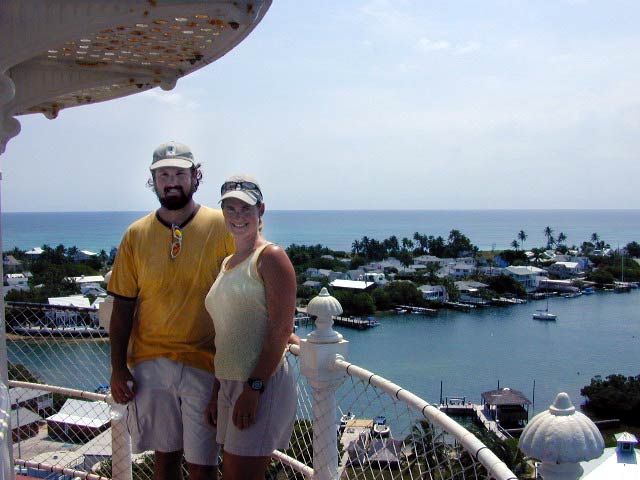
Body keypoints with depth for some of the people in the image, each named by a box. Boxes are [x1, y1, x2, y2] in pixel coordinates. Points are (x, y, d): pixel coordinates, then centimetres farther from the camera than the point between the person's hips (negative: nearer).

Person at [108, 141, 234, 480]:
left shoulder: (222, 227, -5)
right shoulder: (136, 235, 3)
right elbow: (123, 306, 5)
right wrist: (118, 369, 2)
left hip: (205, 363, -2)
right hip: (150, 363, 2)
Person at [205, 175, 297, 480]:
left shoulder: (270, 257, -7)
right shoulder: (227, 264, 16)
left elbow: (281, 331, -14)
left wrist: (253, 388, -19)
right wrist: (217, 393, 14)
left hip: (262, 384, -8)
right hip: (228, 383, 8)